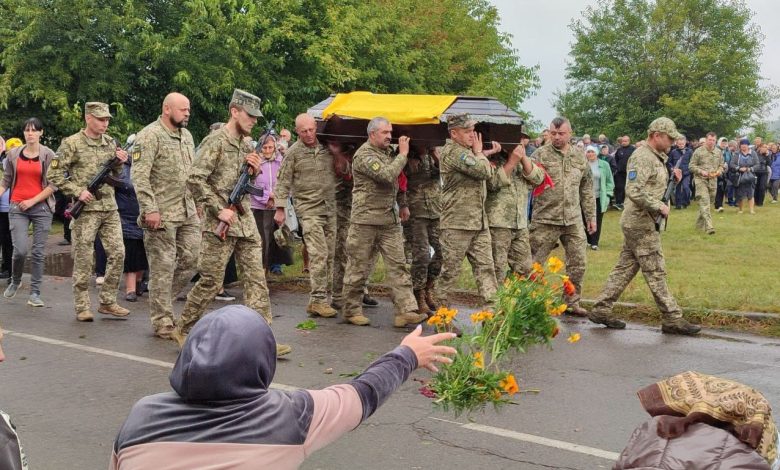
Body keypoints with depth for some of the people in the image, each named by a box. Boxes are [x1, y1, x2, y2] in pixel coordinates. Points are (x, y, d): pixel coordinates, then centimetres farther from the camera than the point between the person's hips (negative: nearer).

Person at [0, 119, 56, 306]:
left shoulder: (48, 155, 0)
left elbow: (53, 185, -3)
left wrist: (32, 201, -8)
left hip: (41, 207, -1)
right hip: (17, 208, 1)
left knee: (38, 252, -1)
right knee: (20, 250, -10)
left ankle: (34, 293, 7)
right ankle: (15, 282, 18)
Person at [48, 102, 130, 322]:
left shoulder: (110, 142, 11)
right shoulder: (72, 144, -5)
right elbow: (54, 175, -6)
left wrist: (119, 162, -2)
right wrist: (78, 192, -14)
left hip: (110, 208, 5)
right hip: (86, 209, -5)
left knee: (118, 253, 3)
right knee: (84, 259, -1)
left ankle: (108, 302, 14)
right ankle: (82, 307, 9)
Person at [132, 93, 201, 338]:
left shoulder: (186, 135, 15)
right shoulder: (150, 136, -11)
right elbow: (139, 176, -17)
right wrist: (150, 209, -21)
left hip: (188, 212, 8)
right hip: (162, 215, -8)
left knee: (191, 259, 7)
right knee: (163, 268, -1)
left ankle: (161, 301, 25)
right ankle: (162, 322, 8)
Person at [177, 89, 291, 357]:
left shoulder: (247, 144, 13)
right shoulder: (215, 141, -10)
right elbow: (195, 180, -18)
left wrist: (255, 170, 1)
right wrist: (219, 209, -18)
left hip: (246, 221, 7)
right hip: (220, 224, -7)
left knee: (256, 279, 1)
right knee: (211, 282, 0)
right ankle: (183, 329, 18)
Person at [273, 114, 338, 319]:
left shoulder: (327, 147, 10)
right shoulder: (293, 152, -2)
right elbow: (283, 182, -2)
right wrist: (280, 208, -6)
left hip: (330, 208, 5)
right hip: (308, 209, -5)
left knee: (330, 254, 4)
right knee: (318, 254, -13)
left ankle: (324, 297, 11)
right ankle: (318, 300, -9)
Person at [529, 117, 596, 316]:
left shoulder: (580, 158, 10)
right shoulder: (540, 155, -3)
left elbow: (587, 190, 16)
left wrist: (591, 216, 15)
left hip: (574, 221, 4)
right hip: (545, 220, -4)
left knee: (577, 264, 8)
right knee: (533, 263, 0)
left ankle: (572, 303, 21)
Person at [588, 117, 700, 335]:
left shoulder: (657, 158, 17)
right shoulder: (642, 157, -16)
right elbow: (633, 191, -26)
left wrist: (672, 179, 8)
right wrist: (659, 206, -20)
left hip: (640, 222, 10)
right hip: (640, 222, -10)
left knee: (625, 267, 12)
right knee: (655, 271, -5)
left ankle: (601, 309, 16)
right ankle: (672, 319, 0)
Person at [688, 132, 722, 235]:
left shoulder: (718, 152, 9)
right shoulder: (698, 151, -5)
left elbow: (721, 165, 18)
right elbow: (691, 166, -3)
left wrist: (719, 171, -4)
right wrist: (701, 171, -17)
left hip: (713, 180, 5)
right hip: (701, 180, -5)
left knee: (710, 202, 12)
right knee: (704, 202, -15)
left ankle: (700, 223, 29)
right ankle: (709, 226, -21)